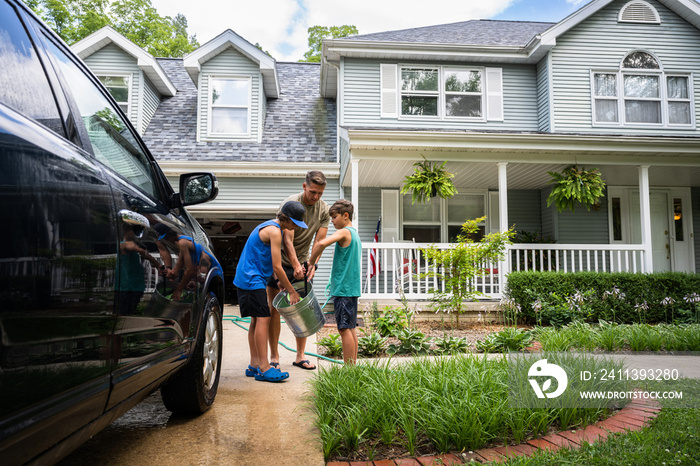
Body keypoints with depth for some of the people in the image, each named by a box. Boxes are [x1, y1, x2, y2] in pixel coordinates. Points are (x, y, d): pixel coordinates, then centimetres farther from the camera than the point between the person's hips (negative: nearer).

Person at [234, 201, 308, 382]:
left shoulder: (269, 226, 15)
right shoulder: (274, 231, -16)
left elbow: (272, 264, 22)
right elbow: (277, 267, -17)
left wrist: (283, 282, 18)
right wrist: (292, 291, -10)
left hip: (247, 279, 10)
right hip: (252, 280, -10)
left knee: (256, 320, 10)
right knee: (263, 319, -11)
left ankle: (254, 365, 15)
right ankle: (263, 368, -9)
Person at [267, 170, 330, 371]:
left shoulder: (324, 210, -4)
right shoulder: (289, 204, -18)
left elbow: (319, 242, -8)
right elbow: (287, 240, -23)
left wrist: (312, 264, -22)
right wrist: (296, 266, -32)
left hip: (303, 263, 4)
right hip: (280, 261, -4)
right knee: (274, 309, -1)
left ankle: (300, 356, 13)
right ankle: (274, 356, 9)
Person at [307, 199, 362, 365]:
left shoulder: (344, 232, -11)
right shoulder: (355, 234, 17)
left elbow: (322, 243, -29)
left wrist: (311, 261, -16)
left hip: (343, 288, -9)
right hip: (352, 288, 9)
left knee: (344, 329, -6)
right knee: (350, 328, 13)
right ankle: (353, 366, 19)